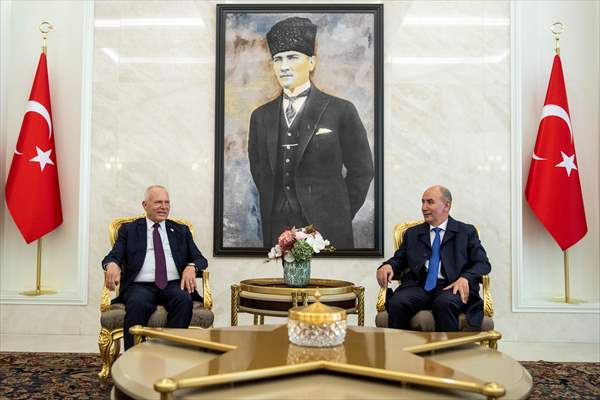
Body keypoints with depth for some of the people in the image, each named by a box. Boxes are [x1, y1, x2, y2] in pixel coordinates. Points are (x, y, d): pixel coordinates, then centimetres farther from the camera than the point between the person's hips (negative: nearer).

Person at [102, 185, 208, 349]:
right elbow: (114, 256, 6)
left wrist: (191, 267, -10)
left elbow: (200, 259, 15)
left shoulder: (181, 230, 22)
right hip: (140, 286, -1)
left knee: (184, 300, -32)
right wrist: (112, 265, -20)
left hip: (174, 285, 2)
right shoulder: (129, 229, 19)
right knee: (137, 303, -35)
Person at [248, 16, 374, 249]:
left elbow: (361, 170, -1)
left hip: (326, 231, -3)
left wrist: (339, 216, 0)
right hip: (275, 230, 3)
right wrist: (272, 210, 9)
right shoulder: (261, 116, 6)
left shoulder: (340, 111, -6)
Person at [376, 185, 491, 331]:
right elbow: (399, 260, 19)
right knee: (396, 302, -30)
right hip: (419, 286, 2)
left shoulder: (467, 232, 15)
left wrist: (465, 278, -15)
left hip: (451, 287, -2)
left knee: (444, 303, -36)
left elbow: (483, 264, 6)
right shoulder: (412, 233, 23)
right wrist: (388, 266, -6)